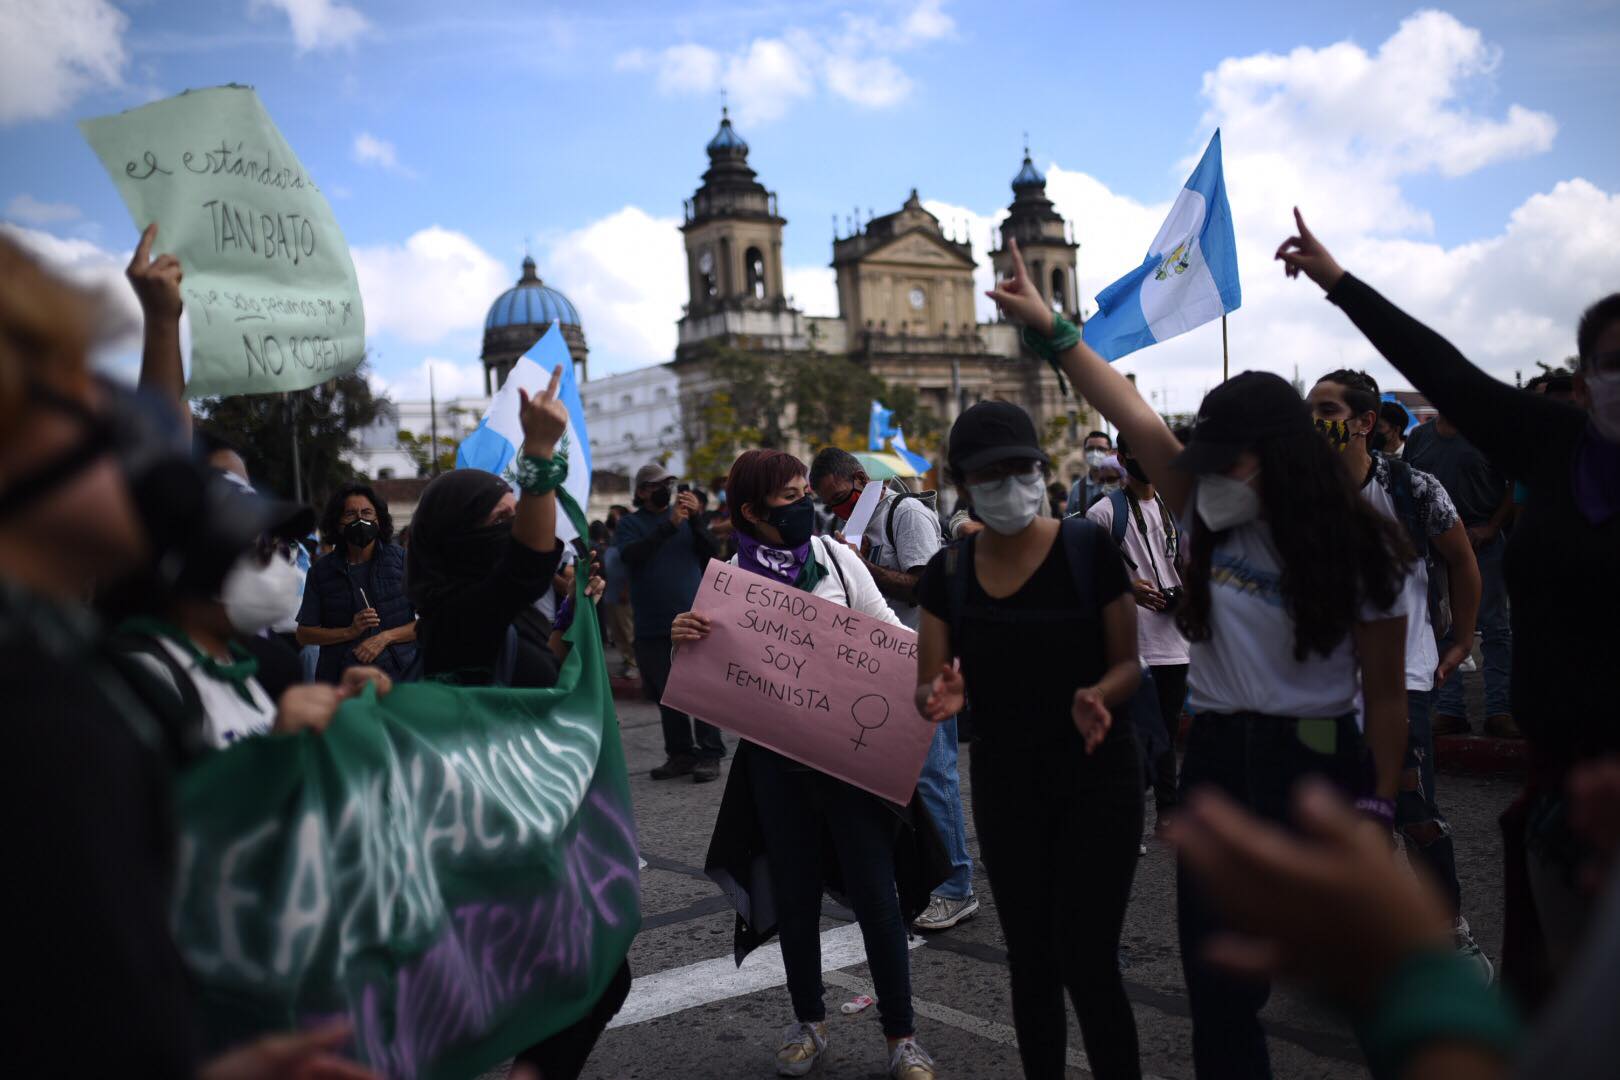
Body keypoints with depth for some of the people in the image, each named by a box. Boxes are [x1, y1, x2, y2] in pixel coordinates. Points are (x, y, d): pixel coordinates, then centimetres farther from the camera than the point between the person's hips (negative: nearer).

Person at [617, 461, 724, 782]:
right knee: (666, 693, 6)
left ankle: (710, 754, -2)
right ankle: (680, 753, 17)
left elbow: (710, 554, 2)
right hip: (652, 626, 0)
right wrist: (669, 526, -21)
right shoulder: (631, 523, 7)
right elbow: (630, 555, -14)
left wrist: (695, 519, -12)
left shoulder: (685, 515, 11)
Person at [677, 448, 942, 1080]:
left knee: (874, 893, 1)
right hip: (775, 756, 1)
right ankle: (809, 1022, 32)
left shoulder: (835, 557, 0)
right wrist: (683, 639, -19)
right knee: (795, 897, 12)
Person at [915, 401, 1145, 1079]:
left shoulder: (1089, 549, -10)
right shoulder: (948, 571, -1)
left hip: (1097, 778, -3)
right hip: (1003, 783, 3)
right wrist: (942, 697, -24)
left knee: (1087, 961, -6)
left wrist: (1096, 697, -27)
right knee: (1030, 962, 14)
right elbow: (927, 689, 0)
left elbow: (1127, 664, -5)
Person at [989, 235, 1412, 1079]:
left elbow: (1384, 692, -4)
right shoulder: (1208, 513, 1)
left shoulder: (1355, 549, -8)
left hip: (1318, 762, -3)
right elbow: (1135, 418, -4)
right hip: (1217, 757, 3)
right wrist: (1050, 331, -7)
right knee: (1217, 977, 7)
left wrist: (1379, 805, -6)